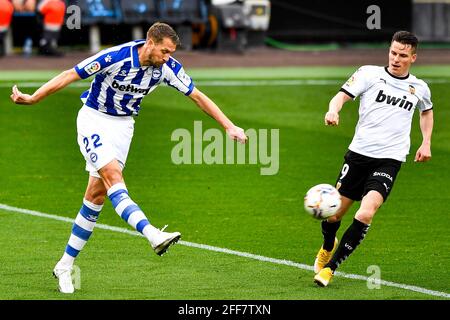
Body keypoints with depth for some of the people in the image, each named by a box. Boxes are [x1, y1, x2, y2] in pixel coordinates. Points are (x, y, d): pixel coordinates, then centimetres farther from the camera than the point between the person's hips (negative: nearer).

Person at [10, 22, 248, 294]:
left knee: (97, 195, 2)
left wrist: (229, 126, -7)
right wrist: (32, 98, -21)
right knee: (113, 176, -25)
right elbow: (70, 75, -19)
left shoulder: (168, 67, -12)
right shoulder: (115, 57, -26)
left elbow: (197, 96, -3)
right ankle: (153, 235, -44)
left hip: (123, 125, 5)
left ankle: (65, 265, 8)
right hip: (94, 120, -5)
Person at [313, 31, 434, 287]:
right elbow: (343, 95, -9)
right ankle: (327, 248, 43)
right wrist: (333, 110, -32)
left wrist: (426, 143, 20)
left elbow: (427, 111, 31)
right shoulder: (370, 74, 0)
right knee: (335, 211, 7)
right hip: (359, 152, 0)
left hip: (390, 159, 0)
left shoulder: (419, 88, 10)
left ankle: (330, 267, -12)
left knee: (366, 213, -22)